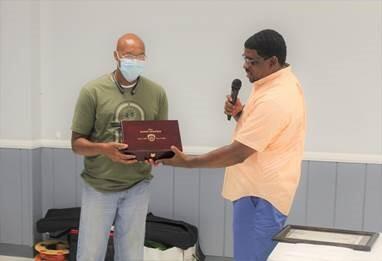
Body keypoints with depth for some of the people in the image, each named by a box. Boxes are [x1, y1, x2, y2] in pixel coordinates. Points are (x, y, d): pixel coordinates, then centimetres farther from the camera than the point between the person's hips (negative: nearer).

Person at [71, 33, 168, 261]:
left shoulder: (157, 93, 1)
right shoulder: (93, 91, -7)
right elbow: (77, 142, -4)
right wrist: (103, 149, -24)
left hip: (137, 187, 2)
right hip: (99, 186, -2)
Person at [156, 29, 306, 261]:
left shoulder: (274, 100, -27)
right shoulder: (281, 82, 7)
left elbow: (238, 153, -25)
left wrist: (186, 161, -20)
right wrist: (241, 113, -2)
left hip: (260, 196, -11)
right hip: (260, 189, 11)